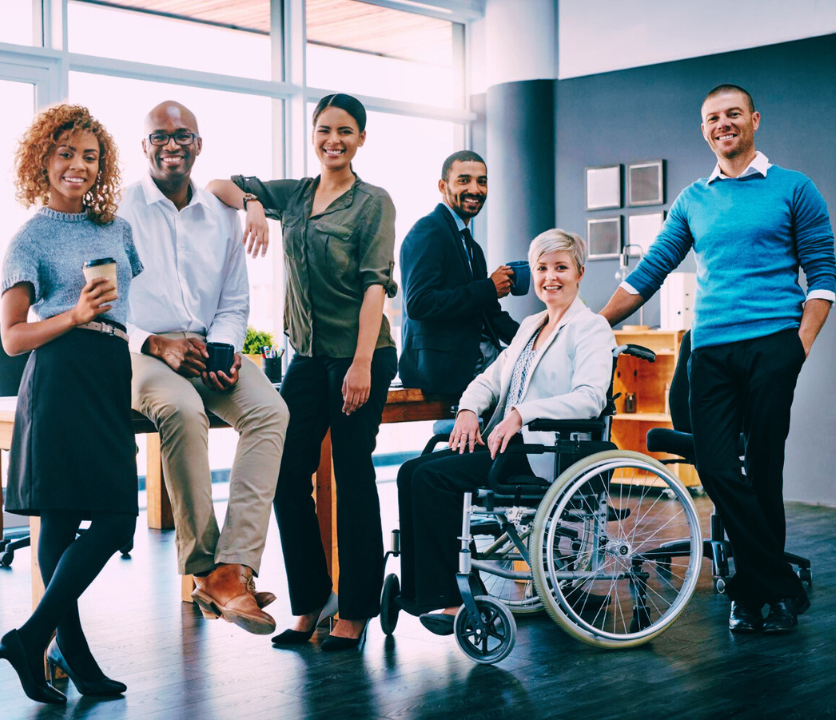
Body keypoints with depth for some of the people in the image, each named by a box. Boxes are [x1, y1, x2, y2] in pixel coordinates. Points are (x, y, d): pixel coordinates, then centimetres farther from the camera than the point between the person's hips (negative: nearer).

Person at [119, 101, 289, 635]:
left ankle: (233, 569, -33)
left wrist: (224, 349, -5)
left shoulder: (222, 216, 14)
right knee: (183, 410, -37)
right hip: (139, 350, -4)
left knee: (270, 410, -27)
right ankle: (203, 568, -26)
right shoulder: (118, 210, 2)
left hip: (211, 350, 4)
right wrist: (157, 343, -17)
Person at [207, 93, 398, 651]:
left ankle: (356, 611, 10)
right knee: (289, 473, 2)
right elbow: (219, 186, 19)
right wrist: (252, 204, -4)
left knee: (353, 478, -1)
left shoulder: (373, 202, -2)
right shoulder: (294, 195, 12)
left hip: (359, 354, -5)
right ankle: (310, 602, 16)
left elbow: (375, 285, -10)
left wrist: (362, 364, -18)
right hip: (308, 354, 5)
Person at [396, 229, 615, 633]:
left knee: (434, 477, -24)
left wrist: (520, 415, -25)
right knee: (412, 471, -13)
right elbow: (491, 378, 20)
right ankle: (416, 591, -13)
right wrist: (468, 409, -3)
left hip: (545, 453, -8)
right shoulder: (529, 326, 24)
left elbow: (590, 398, -17)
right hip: (505, 442, 8)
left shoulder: (591, 328, -1)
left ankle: (448, 598, -18)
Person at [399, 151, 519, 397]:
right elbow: (418, 303, -20)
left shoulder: (471, 246, 22)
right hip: (440, 365, -9)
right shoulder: (428, 232, -8)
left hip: (478, 356, 9)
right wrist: (488, 289, -15)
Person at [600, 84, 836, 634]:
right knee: (717, 469, -9)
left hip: (771, 345, -3)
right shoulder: (693, 201, 18)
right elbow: (649, 273, 19)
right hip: (710, 350, 3)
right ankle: (782, 586, 1)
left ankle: (759, 589, 12)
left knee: (763, 473, -2)